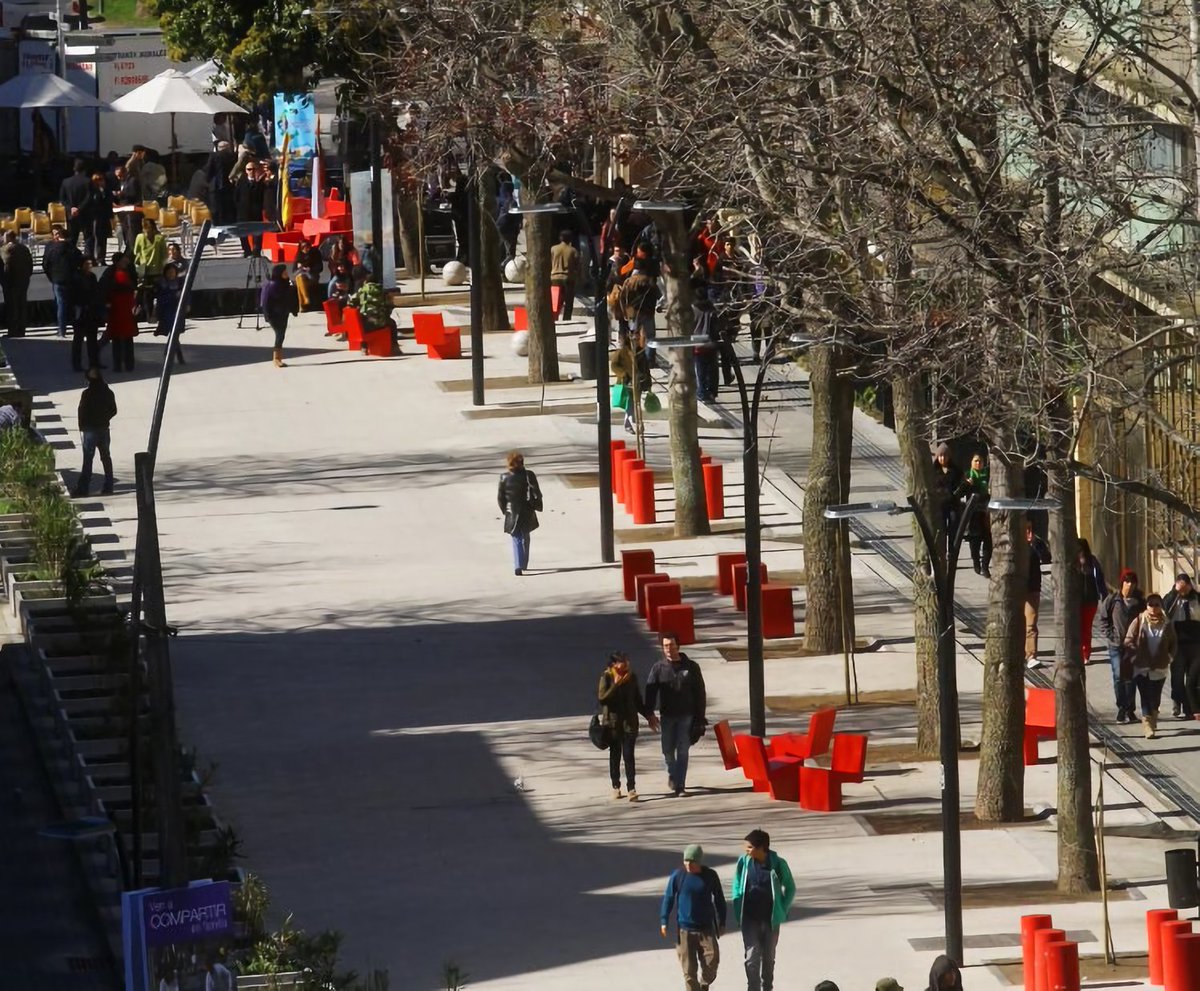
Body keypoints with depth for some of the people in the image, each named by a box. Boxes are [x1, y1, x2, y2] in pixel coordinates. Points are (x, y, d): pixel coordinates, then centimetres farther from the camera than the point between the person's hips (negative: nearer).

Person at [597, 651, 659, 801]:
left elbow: (638, 700, 16)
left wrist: (649, 715, 14)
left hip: (629, 721, 1)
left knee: (629, 755, -7)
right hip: (613, 721, -1)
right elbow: (602, 697, -16)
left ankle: (631, 788, -11)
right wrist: (616, 685, -22)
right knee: (615, 754, 7)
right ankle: (616, 787, 20)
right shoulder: (606, 677, -4)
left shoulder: (632, 677, 7)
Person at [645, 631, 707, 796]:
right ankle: (673, 775, 32)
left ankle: (680, 785, 1)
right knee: (668, 750, 5)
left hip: (686, 715, -1)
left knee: (683, 751, -3)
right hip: (667, 716, 1)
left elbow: (700, 693, 4)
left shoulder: (691, 667, 1)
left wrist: (700, 717, 0)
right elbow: (650, 693, -2)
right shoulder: (658, 669, 1)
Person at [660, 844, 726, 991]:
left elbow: (719, 900, 10)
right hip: (684, 929, -1)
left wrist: (721, 923, 12)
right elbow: (668, 899, 1)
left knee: (711, 961, -6)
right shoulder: (677, 875, -5)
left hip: (706, 929, 1)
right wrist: (664, 922, -5)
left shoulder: (710, 876, -1)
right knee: (689, 968, 0)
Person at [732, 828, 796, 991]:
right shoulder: (744, 862, -7)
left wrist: (782, 911, -3)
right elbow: (736, 888, 4)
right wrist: (738, 913, -2)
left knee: (768, 958, 13)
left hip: (770, 919, 0)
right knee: (752, 956, -10)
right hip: (750, 918, 0)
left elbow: (790, 888, 3)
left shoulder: (778, 864, -11)